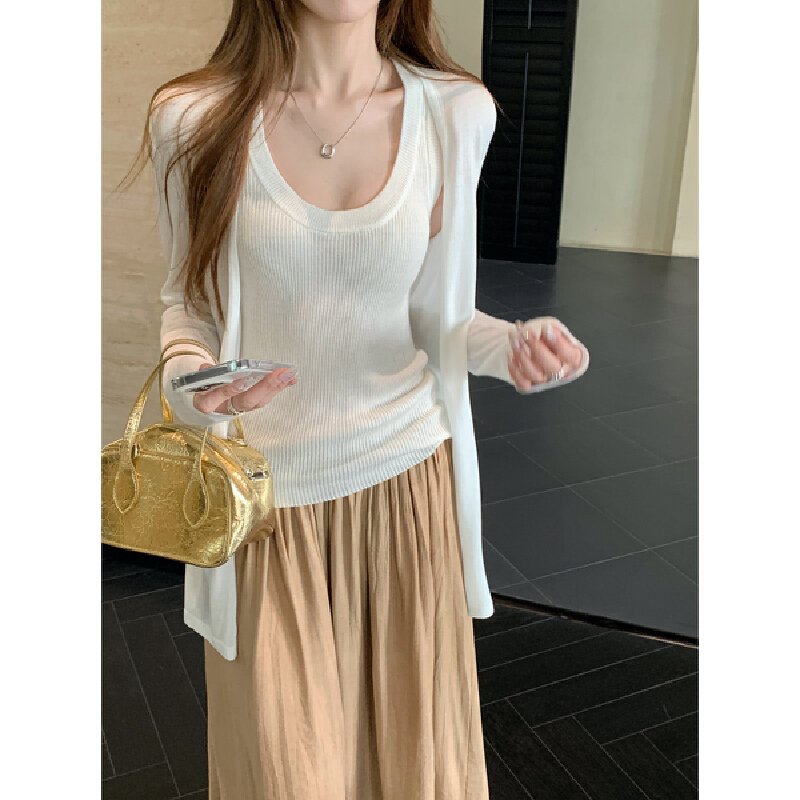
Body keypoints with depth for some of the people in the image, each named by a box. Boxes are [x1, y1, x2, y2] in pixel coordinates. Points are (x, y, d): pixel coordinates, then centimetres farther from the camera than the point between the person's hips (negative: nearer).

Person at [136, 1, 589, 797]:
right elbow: (186, 297, 2)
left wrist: (512, 346, -18)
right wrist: (188, 374, -20)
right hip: (270, 494, -1)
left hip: (409, 478, 1)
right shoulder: (201, 117, -8)